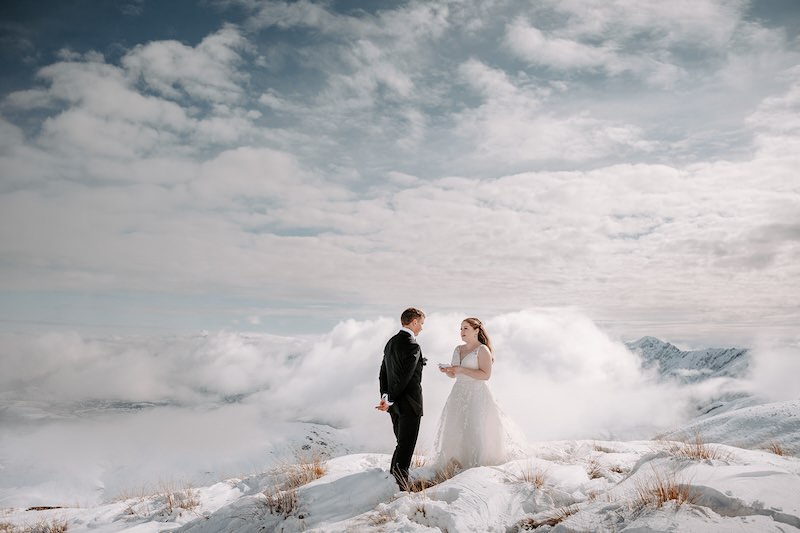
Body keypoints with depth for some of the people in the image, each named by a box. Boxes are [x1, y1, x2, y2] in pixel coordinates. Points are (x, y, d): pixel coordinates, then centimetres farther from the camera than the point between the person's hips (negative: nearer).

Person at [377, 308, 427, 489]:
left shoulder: (391, 342, 11)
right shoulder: (413, 346, -18)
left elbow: (383, 373, 11)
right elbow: (404, 378, -21)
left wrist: (385, 396, 5)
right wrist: (390, 401, -15)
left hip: (395, 405, 9)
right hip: (409, 404, -9)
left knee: (402, 445, 19)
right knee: (406, 448, -2)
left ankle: (393, 479, 26)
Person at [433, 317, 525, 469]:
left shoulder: (482, 350, -7)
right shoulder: (458, 349, 14)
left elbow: (486, 375, -17)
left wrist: (462, 370, -20)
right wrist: (446, 370, -4)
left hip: (476, 395, -6)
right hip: (459, 394, 7)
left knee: (475, 431, -6)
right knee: (455, 431, 5)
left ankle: (478, 464, 7)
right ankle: (458, 462, 15)